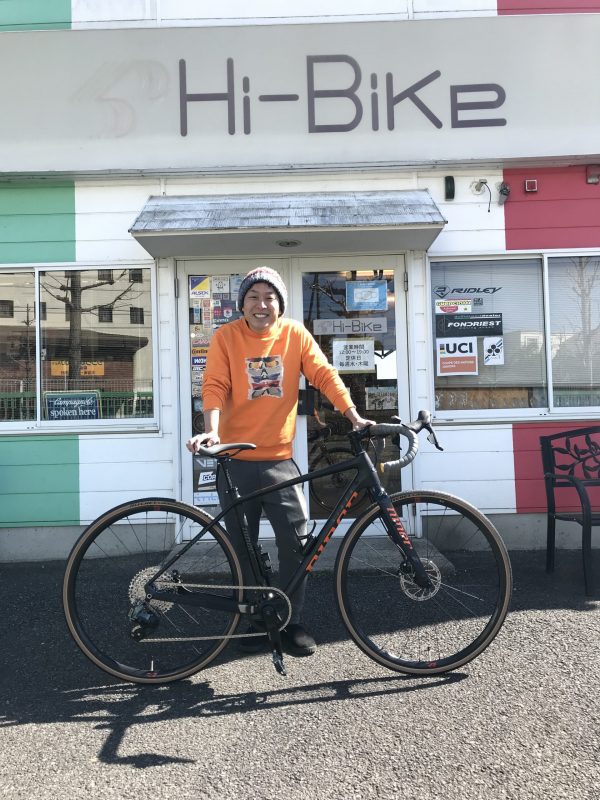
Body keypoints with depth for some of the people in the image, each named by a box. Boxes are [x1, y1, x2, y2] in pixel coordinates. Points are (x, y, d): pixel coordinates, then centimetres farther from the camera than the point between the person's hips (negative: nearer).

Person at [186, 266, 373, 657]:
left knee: (295, 542, -1)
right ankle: (253, 620, 28)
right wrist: (212, 431, -26)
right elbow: (215, 386, -10)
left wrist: (354, 416, -16)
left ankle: (293, 622, 18)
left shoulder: (295, 334, 2)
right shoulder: (226, 337, -1)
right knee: (242, 546, 10)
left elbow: (325, 375, -4)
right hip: (236, 460, 0)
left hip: (279, 459, 1)